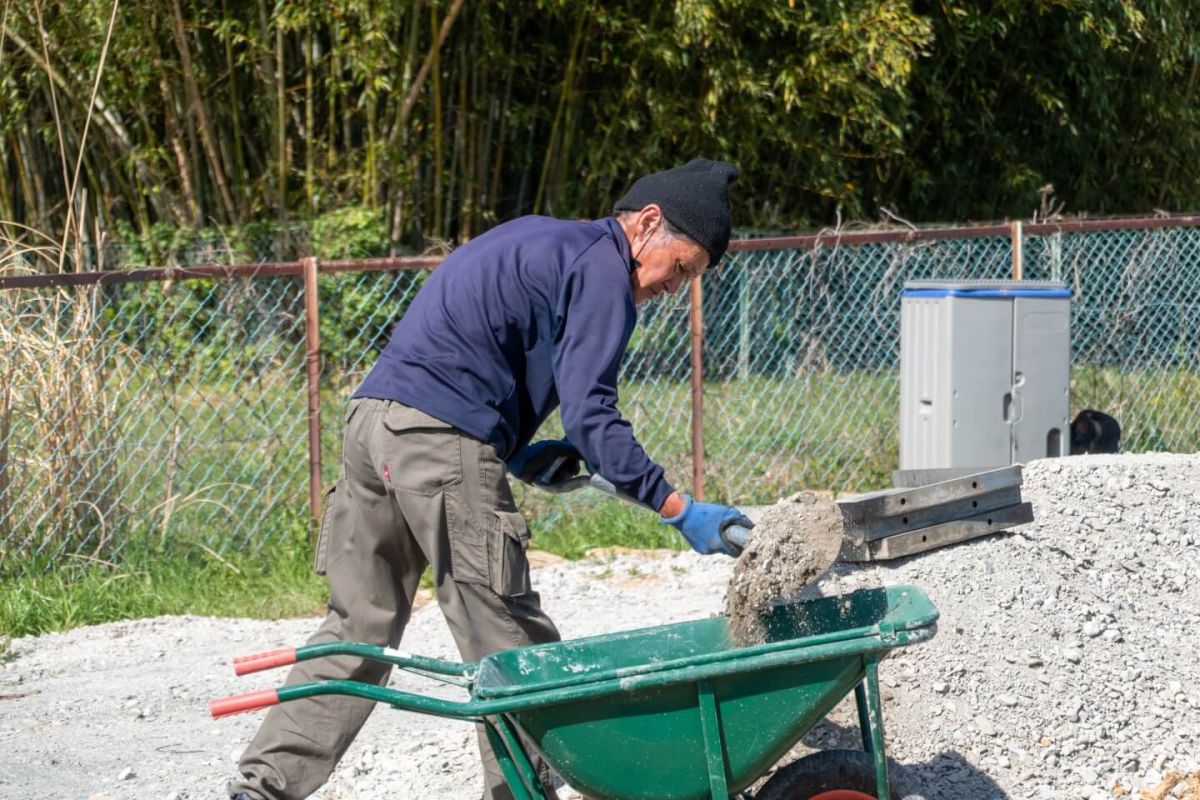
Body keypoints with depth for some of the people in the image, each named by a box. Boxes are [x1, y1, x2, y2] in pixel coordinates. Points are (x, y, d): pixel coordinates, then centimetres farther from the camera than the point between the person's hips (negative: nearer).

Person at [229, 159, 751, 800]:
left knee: (360, 627, 12)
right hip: (442, 442, -9)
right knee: (507, 643, 0)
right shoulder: (601, 269, -4)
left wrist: (514, 455, 18)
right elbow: (590, 416, -15)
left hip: (373, 415, 9)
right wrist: (678, 509, -15)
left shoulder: (539, 243, 25)